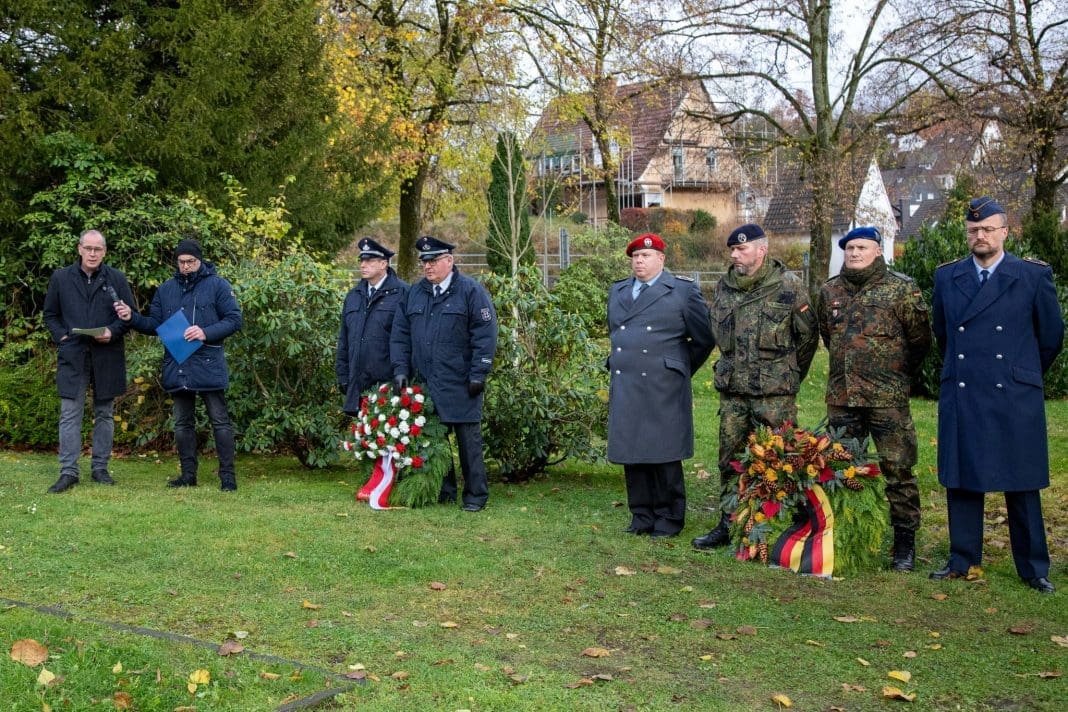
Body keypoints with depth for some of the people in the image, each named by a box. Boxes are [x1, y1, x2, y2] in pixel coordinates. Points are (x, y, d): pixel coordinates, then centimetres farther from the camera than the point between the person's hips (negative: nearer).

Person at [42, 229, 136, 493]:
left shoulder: (117, 278, 2)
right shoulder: (60, 277, 4)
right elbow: (50, 314, 12)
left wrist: (113, 332, -11)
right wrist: (61, 337, -4)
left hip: (107, 357, 1)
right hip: (72, 356, 0)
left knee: (104, 414, 8)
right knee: (70, 415, -2)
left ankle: (100, 468, 17)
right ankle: (68, 471, 1)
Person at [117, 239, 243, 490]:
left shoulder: (217, 285, -2)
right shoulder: (166, 289, 12)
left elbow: (234, 319, -6)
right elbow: (155, 325, 13)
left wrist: (206, 333, -19)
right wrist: (133, 317, -5)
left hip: (208, 366, -5)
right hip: (177, 368, 5)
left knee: (220, 421, -2)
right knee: (183, 423, 11)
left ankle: (227, 475, 2)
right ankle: (188, 474, 19)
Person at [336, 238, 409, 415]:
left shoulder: (401, 293, -4)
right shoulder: (354, 296, 17)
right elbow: (344, 339, 20)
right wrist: (343, 375, 15)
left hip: (389, 383, -6)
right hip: (358, 385, 6)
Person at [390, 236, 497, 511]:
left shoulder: (471, 291, -3)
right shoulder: (414, 293, 13)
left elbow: (485, 334, -8)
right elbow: (400, 333, 14)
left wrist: (478, 374, -12)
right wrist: (401, 369, 4)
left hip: (460, 385, -5)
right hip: (424, 384, 5)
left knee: (468, 441, -1)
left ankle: (476, 495, 7)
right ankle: (442, 491, 20)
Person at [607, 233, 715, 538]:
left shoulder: (683, 291, -1)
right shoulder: (617, 291, 15)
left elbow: (705, 338, 4)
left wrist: (681, 370, 8)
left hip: (663, 389, -5)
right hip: (625, 387, 5)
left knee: (664, 455, 0)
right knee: (632, 454, 7)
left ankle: (669, 518, 11)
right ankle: (642, 515, 17)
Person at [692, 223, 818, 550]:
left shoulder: (789, 287, -5)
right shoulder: (723, 287, 10)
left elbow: (808, 336, 3)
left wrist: (788, 374, 9)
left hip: (774, 392, -5)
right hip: (732, 390, 5)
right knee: (730, 459, 10)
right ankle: (727, 525, 20)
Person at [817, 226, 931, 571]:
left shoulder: (901, 289, -6)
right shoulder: (830, 291, 9)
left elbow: (920, 339, 2)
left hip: (887, 398, -4)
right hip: (841, 396, 5)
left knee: (897, 469, -2)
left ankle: (905, 544, 9)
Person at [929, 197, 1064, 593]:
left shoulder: (1034, 276, -1)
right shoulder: (947, 277, 7)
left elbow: (1051, 336, 8)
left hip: (1014, 398, -2)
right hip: (960, 398, 3)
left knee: (1021, 486, 4)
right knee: (960, 482, 8)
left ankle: (1033, 568, 15)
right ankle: (963, 561, 19)